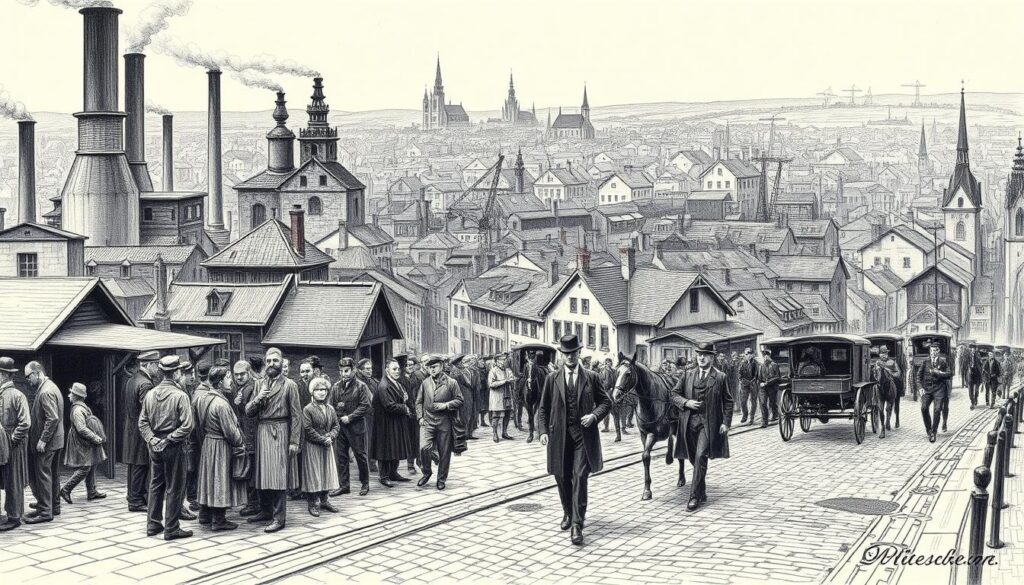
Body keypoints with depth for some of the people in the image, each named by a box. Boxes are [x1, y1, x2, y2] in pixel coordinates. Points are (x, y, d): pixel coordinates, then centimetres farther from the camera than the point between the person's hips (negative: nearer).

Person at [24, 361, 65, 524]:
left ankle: (45, 512, -3)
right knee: (53, 475, 16)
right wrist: (32, 416, 13)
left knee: (42, 476, -5)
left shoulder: (45, 392, -19)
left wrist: (42, 440, -21)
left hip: (45, 443, -10)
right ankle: (54, 506, 24)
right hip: (56, 441, 10)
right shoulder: (51, 387, 13)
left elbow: (52, 419, -24)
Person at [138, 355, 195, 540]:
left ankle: (153, 525, 23)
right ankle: (171, 529, 6)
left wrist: (152, 439, -3)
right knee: (174, 488, 3)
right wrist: (169, 440, -14)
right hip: (173, 448, -6)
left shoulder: (150, 394, 3)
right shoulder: (180, 395, -15)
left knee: (155, 485, 17)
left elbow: (143, 422, 3)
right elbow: (187, 425, -21)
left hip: (155, 446, 6)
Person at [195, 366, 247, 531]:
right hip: (220, 447, -8)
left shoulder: (203, 397, 1)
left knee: (209, 478, 18)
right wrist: (240, 443, -6)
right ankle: (219, 521, 7)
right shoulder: (221, 403, -24)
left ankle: (205, 515, 29)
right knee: (220, 481, 1)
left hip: (207, 442, 8)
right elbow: (230, 431, -20)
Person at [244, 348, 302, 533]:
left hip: (280, 433, -5)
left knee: (278, 475, -6)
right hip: (262, 433, 5)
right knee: (262, 474, 10)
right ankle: (265, 510, 25)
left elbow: (296, 415, -5)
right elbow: (248, 411, 11)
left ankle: (279, 517, -2)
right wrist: (258, 398, -9)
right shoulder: (260, 384, 14)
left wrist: (294, 441, -11)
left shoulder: (289, 385, -1)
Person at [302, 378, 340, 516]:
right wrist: (323, 440, -16)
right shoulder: (308, 409, -9)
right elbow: (308, 429, -14)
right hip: (312, 447, -6)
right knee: (313, 475, -2)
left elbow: (336, 426, 10)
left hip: (327, 446, 6)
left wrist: (331, 436, -9)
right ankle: (312, 504, 3)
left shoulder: (330, 409, 9)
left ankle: (324, 501, 18)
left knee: (327, 473, 9)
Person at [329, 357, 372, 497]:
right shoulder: (336, 387, 9)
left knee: (360, 454, 4)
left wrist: (350, 417, -14)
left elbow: (366, 405, -10)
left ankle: (364, 484, 17)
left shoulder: (360, 386, -5)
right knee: (340, 456, 6)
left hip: (356, 425, -4)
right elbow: (330, 404, 10)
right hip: (339, 425, 4)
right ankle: (343, 485, 13)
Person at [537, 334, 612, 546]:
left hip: (583, 435, -2)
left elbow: (606, 402, 9)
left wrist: (594, 416, -10)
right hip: (559, 435, 2)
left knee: (579, 477, -12)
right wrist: (543, 431, -5)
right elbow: (543, 408, 8)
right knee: (562, 477, 10)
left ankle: (577, 525, -13)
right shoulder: (552, 378, 6)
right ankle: (568, 513, 33)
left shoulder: (591, 378, 5)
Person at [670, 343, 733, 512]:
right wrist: (686, 403, -8)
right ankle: (702, 492, 27)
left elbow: (728, 402, 4)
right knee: (694, 459, 11)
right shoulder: (688, 375, 10)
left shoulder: (720, 377, 2)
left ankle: (695, 496, -13)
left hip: (709, 424, -4)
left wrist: (726, 422, -5)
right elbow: (674, 394, 11)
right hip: (689, 422, 4)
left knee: (700, 457, -16)